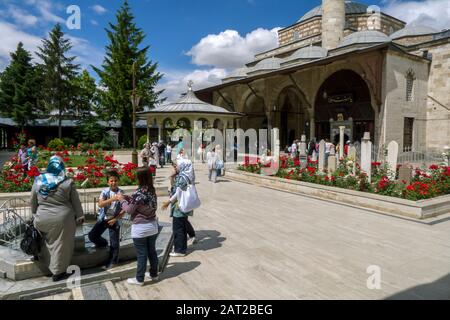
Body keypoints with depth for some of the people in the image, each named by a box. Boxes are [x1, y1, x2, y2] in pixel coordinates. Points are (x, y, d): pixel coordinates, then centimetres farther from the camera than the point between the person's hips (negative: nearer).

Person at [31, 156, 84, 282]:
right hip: (62, 219, -3)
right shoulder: (67, 182, -9)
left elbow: (33, 202, 8)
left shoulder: (38, 181, -1)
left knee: (46, 243, 21)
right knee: (60, 245, 8)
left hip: (42, 219, 3)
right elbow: (76, 202, -3)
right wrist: (80, 216, 7)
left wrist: (35, 214, 22)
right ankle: (58, 273, 16)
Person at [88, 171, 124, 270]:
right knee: (92, 235, -1)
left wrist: (115, 219, -15)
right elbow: (100, 204, -24)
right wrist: (113, 199, -37)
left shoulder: (121, 193, -10)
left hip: (115, 220, -2)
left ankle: (112, 261, 21)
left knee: (114, 242, 2)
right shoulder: (105, 192, -7)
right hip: (103, 218, 2)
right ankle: (103, 243, 31)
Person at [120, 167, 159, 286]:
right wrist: (129, 199, 13)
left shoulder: (138, 193, -22)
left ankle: (139, 279, 20)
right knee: (152, 251, 18)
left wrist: (123, 200, 3)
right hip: (153, 226, 7)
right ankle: (154, 274, 32)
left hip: (140, 228, -7)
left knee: (141, 254, 6)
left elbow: (129, 210, -12)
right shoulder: (152, 190, 0)